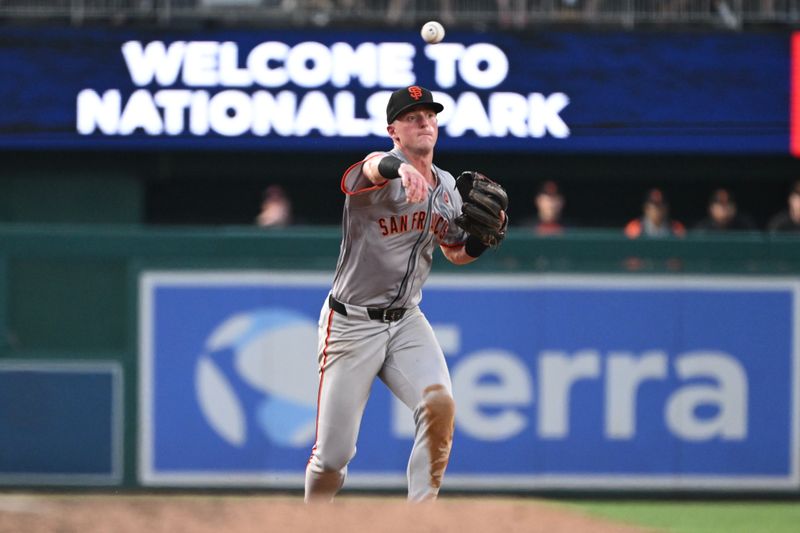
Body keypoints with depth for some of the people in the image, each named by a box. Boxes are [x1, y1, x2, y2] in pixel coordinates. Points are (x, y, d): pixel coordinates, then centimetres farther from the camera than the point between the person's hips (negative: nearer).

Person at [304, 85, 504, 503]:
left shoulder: (447, 188, 7)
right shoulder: (381, 174, -15)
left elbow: (456, 253, 22)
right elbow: (375, 168, -43)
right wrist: (399, 169, -68)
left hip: (406, 322, 5)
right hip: (351, 324, -5)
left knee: (439, 403, -24)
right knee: (333, 456, -3)